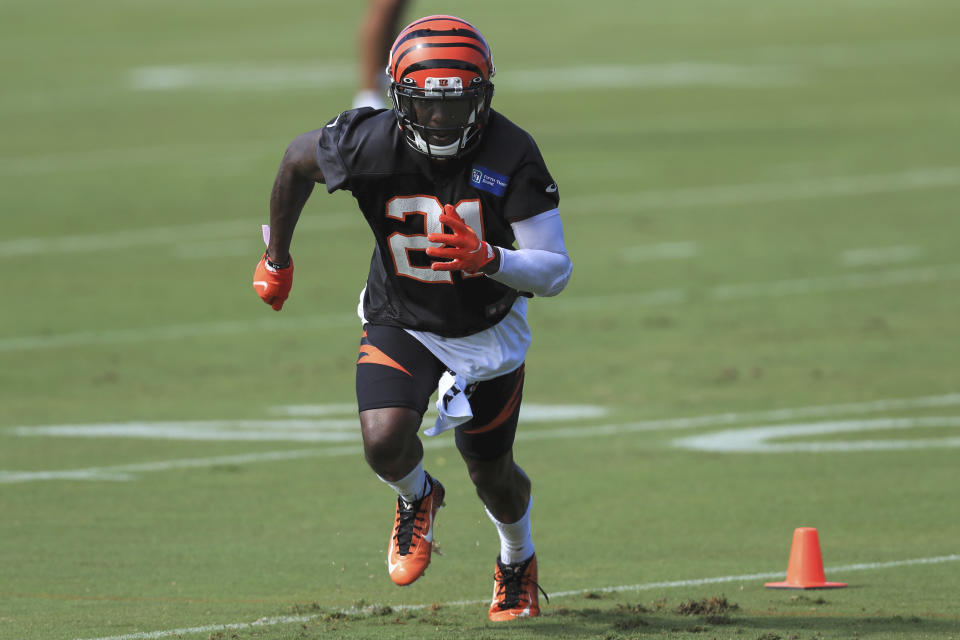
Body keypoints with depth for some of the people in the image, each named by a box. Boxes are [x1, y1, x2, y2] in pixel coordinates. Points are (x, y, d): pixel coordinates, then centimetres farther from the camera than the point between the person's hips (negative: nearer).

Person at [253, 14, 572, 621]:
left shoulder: (509, 155, -28)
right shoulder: (370, 144, -26)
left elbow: (556, 272, -25)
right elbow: (297, 160, -2)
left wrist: (489, 259, -45)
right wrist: (277, 258, 9)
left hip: (488, 329, 0)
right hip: (401, 324, 0)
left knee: (492, 474, 16)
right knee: (385, 441, -25)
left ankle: (519, 559, 51)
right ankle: (418, 497, 14)